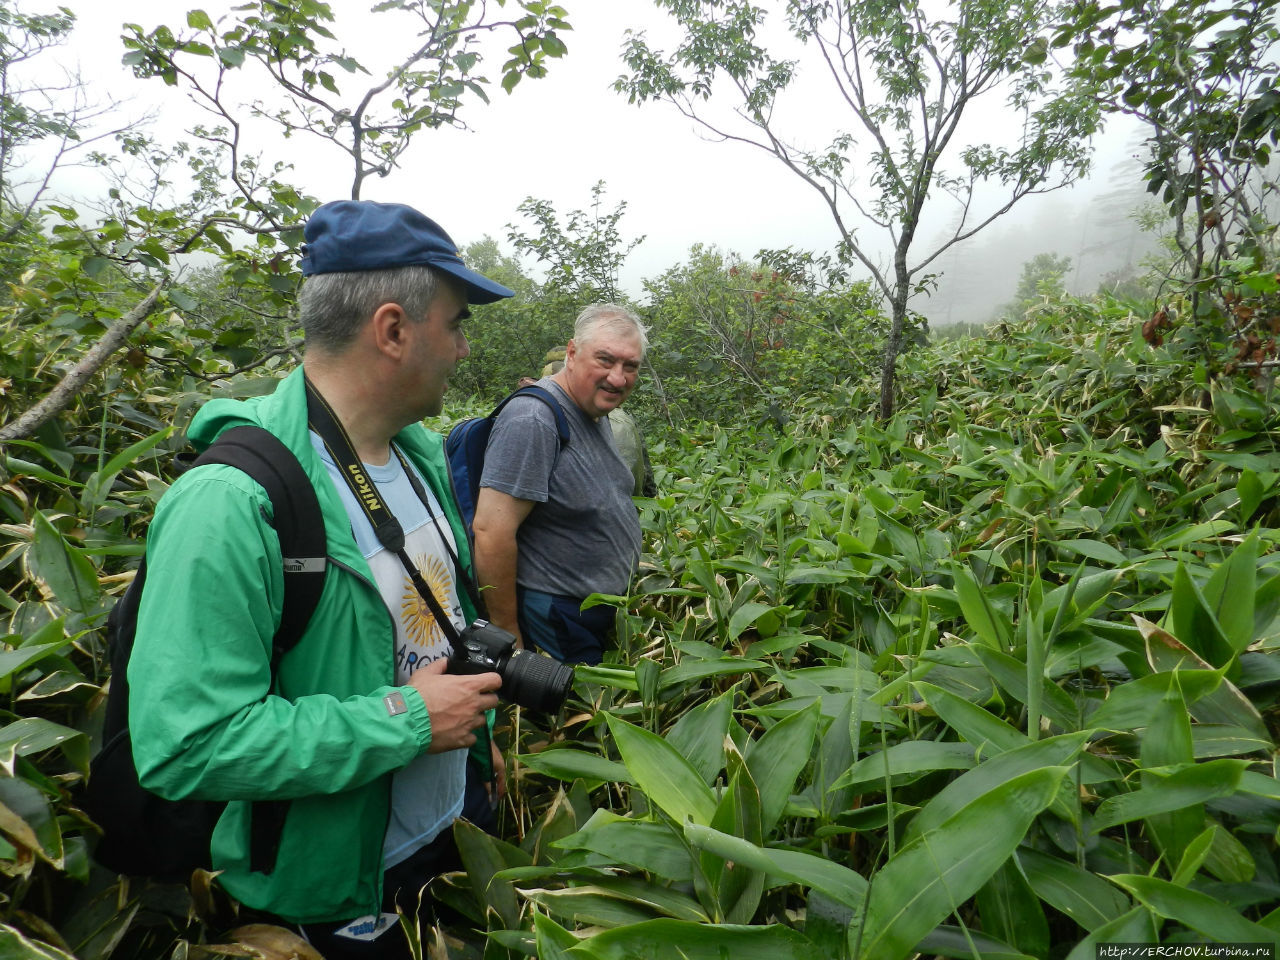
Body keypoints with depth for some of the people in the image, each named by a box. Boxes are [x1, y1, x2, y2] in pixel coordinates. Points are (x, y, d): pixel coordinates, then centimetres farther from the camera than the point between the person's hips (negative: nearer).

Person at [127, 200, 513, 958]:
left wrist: (478, 734, 12)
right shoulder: (232, 504, -30)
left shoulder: (422, 452, -3)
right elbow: (184, 745, -31)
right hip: (336, 893, -7)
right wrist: (407, 720, -27)